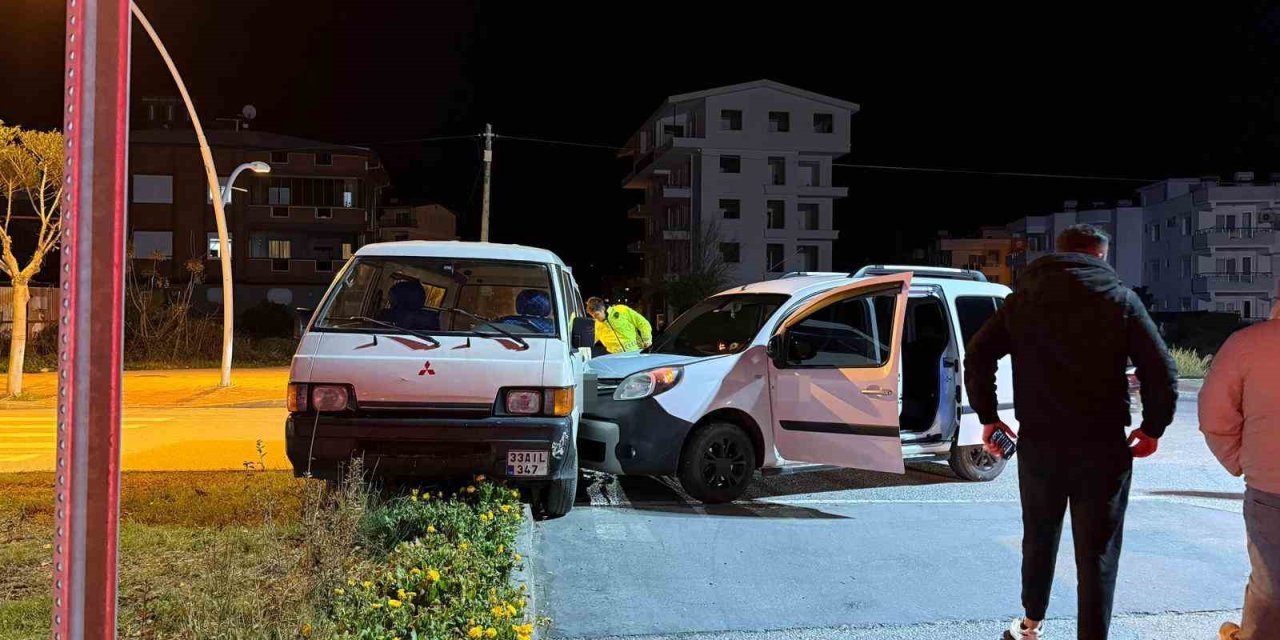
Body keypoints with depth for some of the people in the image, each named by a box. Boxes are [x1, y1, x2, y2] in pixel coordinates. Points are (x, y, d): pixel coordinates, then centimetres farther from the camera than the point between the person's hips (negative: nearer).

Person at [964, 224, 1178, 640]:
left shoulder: (1022, 298, 7)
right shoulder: (1120, 300, -1)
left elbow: (977, 357, 1)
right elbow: (1162, 373, -7)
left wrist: (988, 418, 9)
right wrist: (1152, 430, 5)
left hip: (1038, 444, 3)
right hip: (1102, 448, -3)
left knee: (1039, 538, 21)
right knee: (1097, 552, 4)